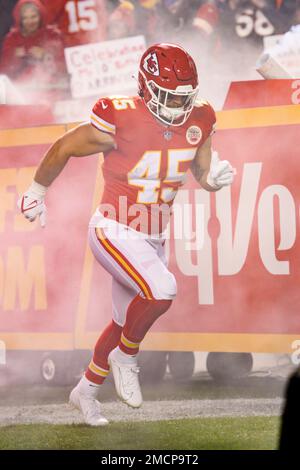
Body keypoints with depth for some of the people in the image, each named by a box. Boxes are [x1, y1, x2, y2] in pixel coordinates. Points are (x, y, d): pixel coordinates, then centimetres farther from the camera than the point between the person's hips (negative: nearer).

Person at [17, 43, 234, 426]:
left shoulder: (197, 122, -6)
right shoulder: (119, 121, -23)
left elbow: (203, 175, 7)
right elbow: (63, 149, -7)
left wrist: (215, 176, -19)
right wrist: (37, 191, 7)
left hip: (153, 238, 7)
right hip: (115, 232, -7)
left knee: (126, 322, 18)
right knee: (162, 290, -29)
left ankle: (86, 391, 40)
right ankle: (126, 356, -1)